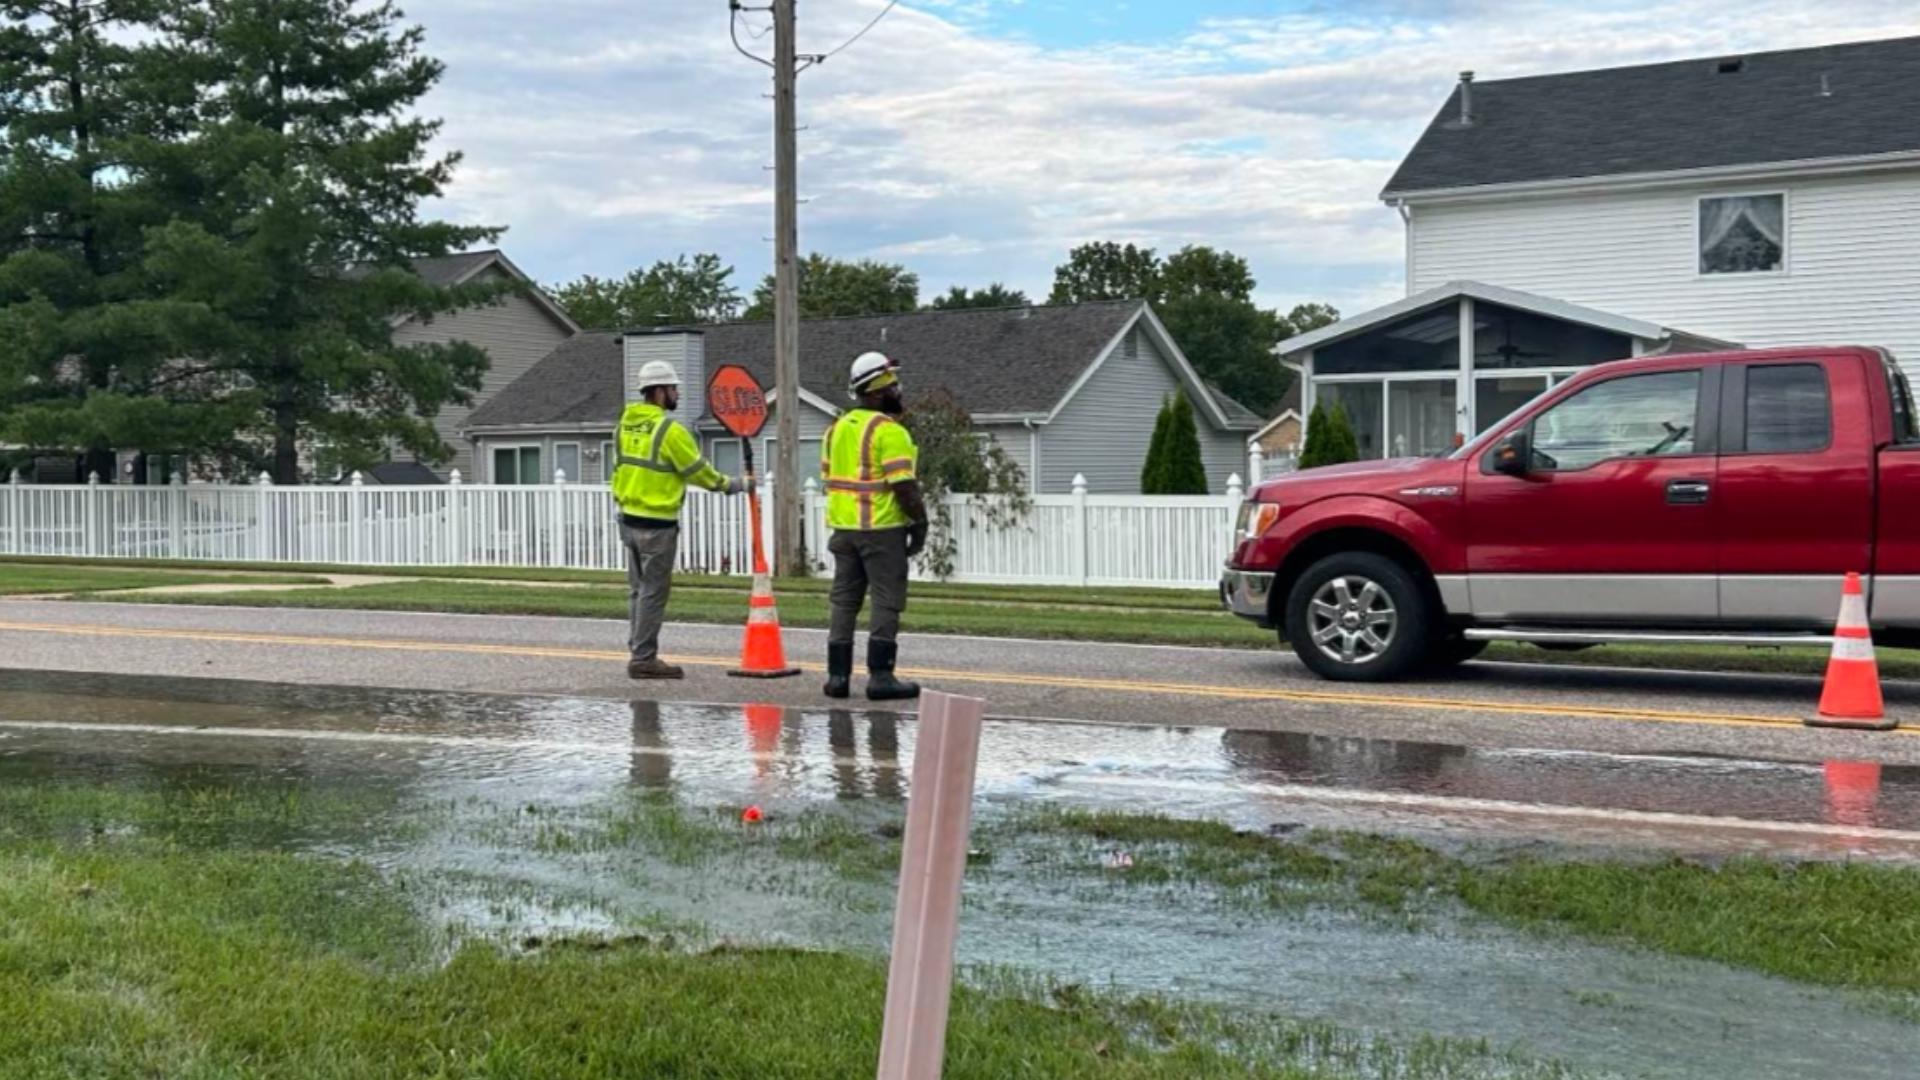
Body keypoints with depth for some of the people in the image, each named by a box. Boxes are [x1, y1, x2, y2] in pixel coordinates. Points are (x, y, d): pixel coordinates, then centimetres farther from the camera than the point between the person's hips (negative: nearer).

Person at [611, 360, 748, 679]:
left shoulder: (626, 424, 8)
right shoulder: (669, 429, -15)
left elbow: (622, 468, 13)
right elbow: (698, 471, -9)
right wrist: (734, 484, 5)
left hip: (629, 519, 8)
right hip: (657, 525, -8)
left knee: (639, 590, 14)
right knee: (653, 593, -1)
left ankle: (639, 653, 19)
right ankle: (643, 659, 1)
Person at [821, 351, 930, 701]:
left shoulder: (838, 428, 12)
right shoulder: (889, 431, -13)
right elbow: (903, 485, -18)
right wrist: (919, 523, -8)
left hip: (844, 527, 8)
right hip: (882, 529, -7)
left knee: (844, 600, 12)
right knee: (886, 603, -1)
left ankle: (838, 675, 14)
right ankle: (880, 676, -2)